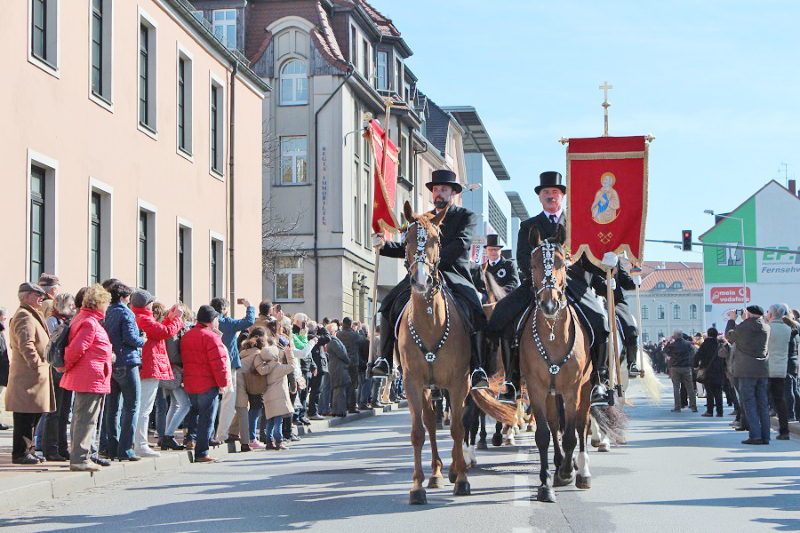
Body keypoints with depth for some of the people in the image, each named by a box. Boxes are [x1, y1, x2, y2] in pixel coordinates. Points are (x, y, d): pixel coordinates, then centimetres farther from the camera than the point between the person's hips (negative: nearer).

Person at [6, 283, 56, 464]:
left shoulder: (31, 316, 23)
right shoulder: (25, 317, -13)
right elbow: (26, 345, -22)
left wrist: (41, 363, 23)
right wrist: (37, 365, -19)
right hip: (29, 376, -11)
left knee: (32, 417, 14)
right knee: (26, 418, -7)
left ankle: (27, 451, 19)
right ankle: (20, 453, -4)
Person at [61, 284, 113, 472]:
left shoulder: (81, 319, 17)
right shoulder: (90, 323, -16)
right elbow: (76, 348, -22)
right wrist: (68, 365, -8)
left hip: (82, 379, 11)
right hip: (92, 380, -11)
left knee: (80, 419, 16)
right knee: (86, 419, -7)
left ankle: (79, 457, 23)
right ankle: (80, 459, -6)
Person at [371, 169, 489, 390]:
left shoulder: (466, 216, 7)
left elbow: (461, 244, -9)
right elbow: (408, 248, 21)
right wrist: (384, 246, 3)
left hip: (454, 275, -4)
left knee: (474, 311, -29)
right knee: (391, 304, -17)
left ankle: (477, 369, -25)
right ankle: (384, 360, -13)